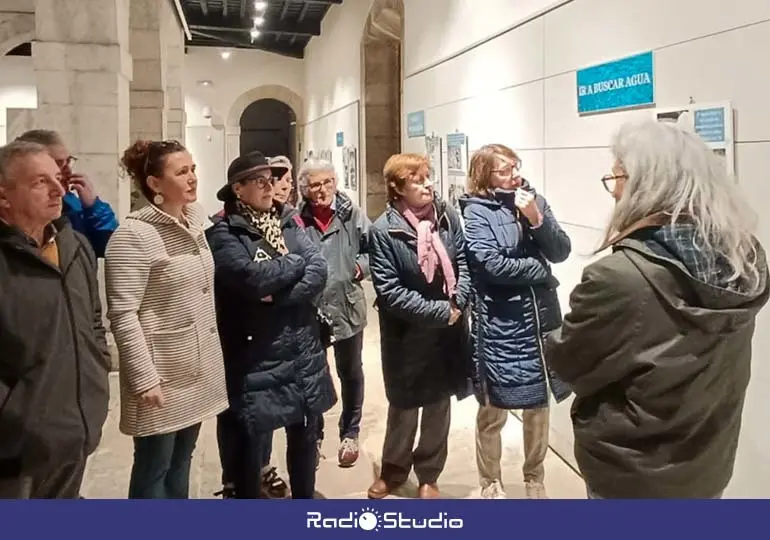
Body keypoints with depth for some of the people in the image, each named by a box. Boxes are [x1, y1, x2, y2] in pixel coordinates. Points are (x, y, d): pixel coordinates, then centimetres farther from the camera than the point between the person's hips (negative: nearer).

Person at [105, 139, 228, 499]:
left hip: (197, 369, 7)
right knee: (153, 469, 7)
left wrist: (211, 356, 15)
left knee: (180, 462, 19)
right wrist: (144, 378, -21)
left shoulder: (195, 223, 7)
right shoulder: (134, 236, -16)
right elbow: (122, 315, -19)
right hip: (161, 376, -7)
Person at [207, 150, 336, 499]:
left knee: (304, 439, 20)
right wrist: (296, 261, -8)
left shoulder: (289, 224, 8)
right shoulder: (224, 235, -9)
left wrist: (279, 295, -19)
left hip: (303, 353, 6)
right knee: (250, 447, 5)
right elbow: (254, 278, -24)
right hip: (256, 360, -5)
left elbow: (319, 271, -5)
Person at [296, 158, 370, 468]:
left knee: (350, 373, 16)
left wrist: (361, 266, -17)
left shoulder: (352, 215, -7)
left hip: (347, 307, 0)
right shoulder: (297, 220, -7)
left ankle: (349, 434, 35)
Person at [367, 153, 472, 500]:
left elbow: (464, 262, 2)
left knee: (439, 403, 17)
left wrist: (457, 303, -15)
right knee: (404, 405, 16)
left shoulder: (447, 216, -4)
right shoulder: (383, 231, -15)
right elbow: (389, 291, -19)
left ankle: (428, 475, 36)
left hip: (448, 329, 4)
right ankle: (394, 469, 39)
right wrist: (439, 311, -20)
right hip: (406, 334, -3)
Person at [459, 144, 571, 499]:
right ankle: (490, 483, 31)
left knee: (539, 405, 18)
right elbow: (493, 265, -20)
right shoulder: (475, 211, -9)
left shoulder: (534, 200, 6)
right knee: (493, 411, 9)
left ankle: (534, 479, 38)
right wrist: (539, 269, -8)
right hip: (500, 325, -5)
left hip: (541, 318, 5)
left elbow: (561, 252, -1)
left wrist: (536, 218, -16)